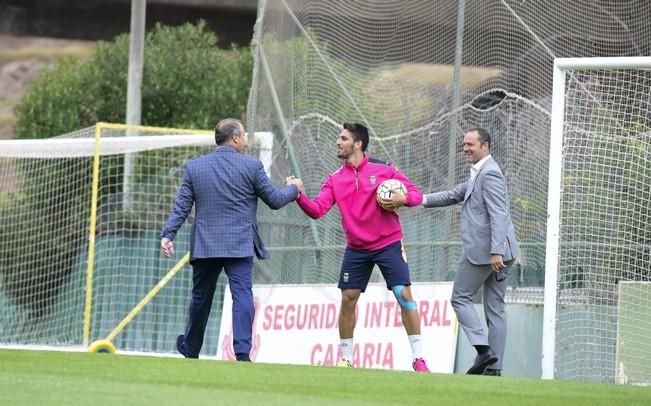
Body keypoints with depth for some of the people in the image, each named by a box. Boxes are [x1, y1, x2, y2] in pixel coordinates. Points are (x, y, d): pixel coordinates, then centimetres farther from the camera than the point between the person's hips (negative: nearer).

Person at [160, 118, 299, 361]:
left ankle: (190, 349, 32)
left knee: (200, 298, 17)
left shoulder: (194, 167, 6)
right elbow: (274, 200, 4)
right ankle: (242, 352, -21)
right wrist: (293, 189, 23)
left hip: (204, 247, 4)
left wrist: (167, 234, 3)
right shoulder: (251, 166, -4)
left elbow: (181, 207, 3)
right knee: (242, 296, -8)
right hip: (239, 245, -4)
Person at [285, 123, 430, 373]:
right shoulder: (335, 180, 5)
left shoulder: (383, 170, -3)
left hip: (388, 244, -3)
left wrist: (403, 199, -21)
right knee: (348, 299, -2)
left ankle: (418, 359, -5)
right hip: (356, 249, 3)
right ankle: (346, 358, 11)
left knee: (404, 294, -11)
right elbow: (317, 210, -5)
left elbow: (416, 194, 0)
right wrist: (299, 194, -20)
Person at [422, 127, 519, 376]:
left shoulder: (489, 174, -13)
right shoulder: (479, 174, 19)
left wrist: (496, 251, -25)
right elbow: (455, 196, 27)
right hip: (496, 253, 10)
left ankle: (483, 349, -12)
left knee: (461, 298, 1)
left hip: (483, 251, -10)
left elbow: (499, 215, -20)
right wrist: (422, 199, 16)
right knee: (495, 308, 8)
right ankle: (494, 367, 8)